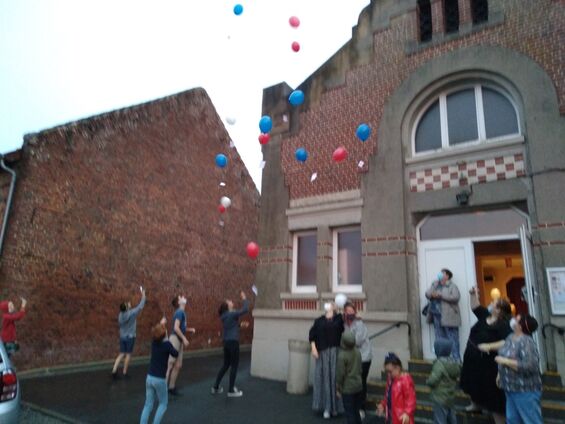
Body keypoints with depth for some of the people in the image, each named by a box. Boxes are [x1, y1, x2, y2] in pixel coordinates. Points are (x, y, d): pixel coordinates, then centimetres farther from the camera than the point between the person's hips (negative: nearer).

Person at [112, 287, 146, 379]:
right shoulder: (132, 313, -17)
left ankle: (114, 370, 2)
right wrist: (143, 295, 0)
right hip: (130, 337, -5)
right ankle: (124, 372, 13)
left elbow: (120, 325, 11)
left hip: (122, 337, 5)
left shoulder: (120, 314, -2)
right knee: (128, 354, 6)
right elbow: (140, 306, -9)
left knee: (121, 354, 12)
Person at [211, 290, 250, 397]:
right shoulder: (232, 314, -15)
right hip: (233, 342, -9)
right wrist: (244, 299, -8)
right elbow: (245, 309, -18)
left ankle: (216, 387, 23)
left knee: (225, 365, 18)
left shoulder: (225, 315, 9)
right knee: (234, 366, 2)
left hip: (226, 342, 9)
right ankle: (231, 391, 9)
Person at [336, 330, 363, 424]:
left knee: (349, 413, 6)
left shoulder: (342, 355, -21)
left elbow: (340, 374, -16)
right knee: (356, 411, 20)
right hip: (358, 386, 6)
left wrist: (338, 389, -4)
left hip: (347, 389, -6)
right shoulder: (357, 351, -3)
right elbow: (360, 369, 9)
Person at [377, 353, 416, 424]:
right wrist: (382, 405, 9)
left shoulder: (406, 380, -20)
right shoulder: (390, 379, 7)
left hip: (402, 417, -8)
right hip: (391, 416, 8)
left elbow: (411, 399, -22)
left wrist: (407, 413, -31)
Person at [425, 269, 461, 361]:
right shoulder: (435, 284, 16)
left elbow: (456, 297, -16)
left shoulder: (452, 286, -2)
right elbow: (427, 294, 12)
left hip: (448, 317, -6)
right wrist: (432, 295, -9)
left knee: (453, 340, -4)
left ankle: (456, 360, 1)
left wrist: (441, 295, -16)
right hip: (437, 316, 6)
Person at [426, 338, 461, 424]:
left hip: (441, 398, -8)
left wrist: (427, 381, -6)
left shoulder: (440, 363, -24)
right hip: (451, 397, 8)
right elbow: (456, 377, 11)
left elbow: (432, 380, -25)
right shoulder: (453, 362, -1)